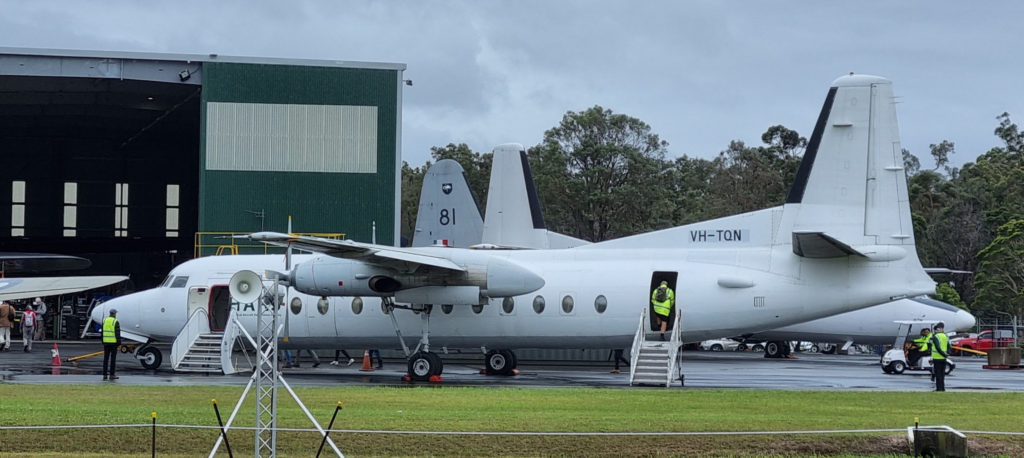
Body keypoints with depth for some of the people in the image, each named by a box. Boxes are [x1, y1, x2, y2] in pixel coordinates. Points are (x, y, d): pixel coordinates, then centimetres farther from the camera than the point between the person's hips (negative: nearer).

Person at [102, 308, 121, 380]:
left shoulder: (104, 320, 7)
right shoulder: (115, 322, -10)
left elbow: (102, 332, 10)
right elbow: (117, 334, -12)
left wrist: (103, 342, 15)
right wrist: (119, 343, -6)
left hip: (106, 342, 5)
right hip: (113, 342, -5)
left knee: (106, 358, 8)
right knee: (113, 359, -2)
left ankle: (105, 375, 7)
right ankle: (112, 375, -3)